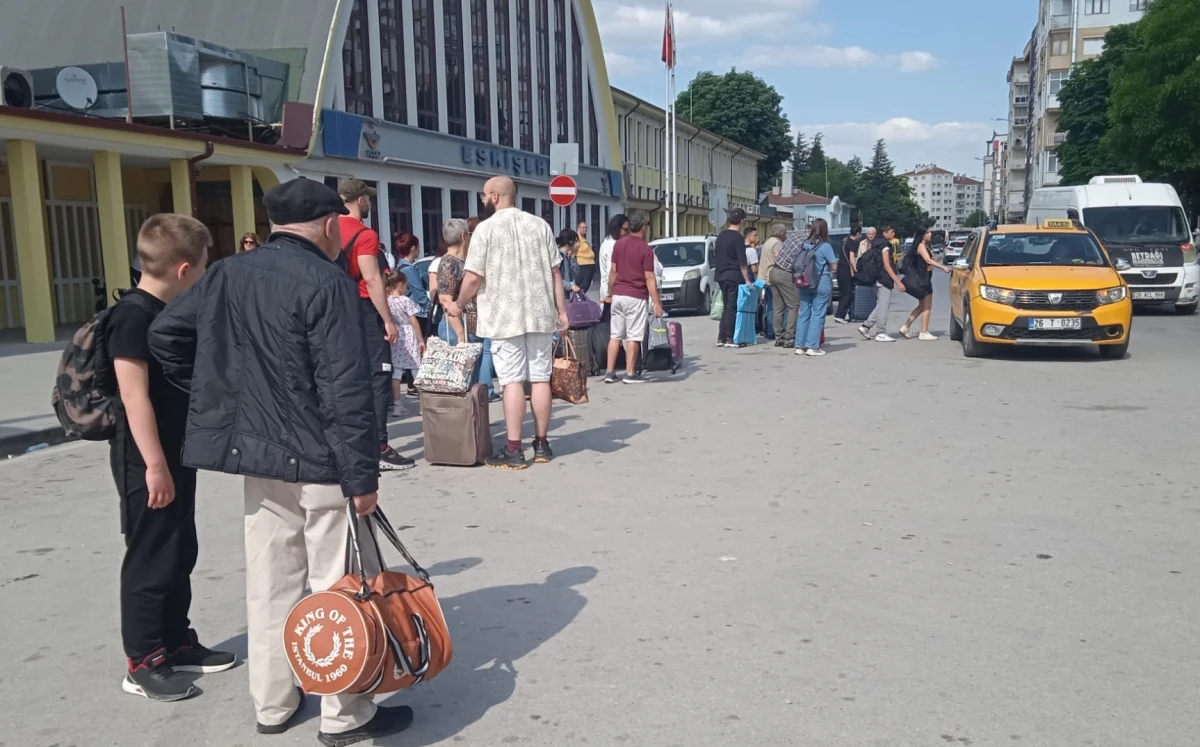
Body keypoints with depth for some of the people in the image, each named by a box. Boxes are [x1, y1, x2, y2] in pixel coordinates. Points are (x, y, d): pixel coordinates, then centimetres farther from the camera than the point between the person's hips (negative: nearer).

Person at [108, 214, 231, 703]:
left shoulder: (168, 313, 10)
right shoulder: (132, 315, -19)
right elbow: (134, 395, -24)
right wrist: (154, 464, -25)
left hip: (176, 453, 9)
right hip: (147, 461, -9)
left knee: (180, 554, 16)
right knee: (150, 559, 0)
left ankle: (177, 643, 29)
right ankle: (142, 662, 13)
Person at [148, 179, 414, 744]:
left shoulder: (229, 275, 6)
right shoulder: (326, 283, -16)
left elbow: (164, 334, 13)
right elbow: (346, 391, -20)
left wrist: (218, 392, 17)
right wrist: (362, 476, -16)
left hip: (256, 454, 7)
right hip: (318, 462, -7)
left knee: (270, 584, 16)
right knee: (340, 585, 4)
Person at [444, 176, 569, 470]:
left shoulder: (486, 228, -4)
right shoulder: (540, 225, 8)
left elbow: (473, 278, -7)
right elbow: (555, 273, 6)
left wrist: (458, 305, 9)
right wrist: (562, 311, 10)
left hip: (505, 316, -4)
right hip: (540, 314, 4)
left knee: (513, 381, -3)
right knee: (540, 378, 8)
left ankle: (514, 450, -2)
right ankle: (542, 444, 15)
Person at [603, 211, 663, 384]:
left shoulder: (619, 244, 6)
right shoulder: (645, 249, -11)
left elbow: (613, 271, 9)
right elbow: (649, 277, -13)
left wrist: (610, 292, 20)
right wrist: (657, 303, -11)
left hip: (618, 295, 5)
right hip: (636, 297, -5)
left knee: (615, 335, 10)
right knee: (633, 336, 1)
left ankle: (609, 372, 11)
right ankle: (630, 374, 5)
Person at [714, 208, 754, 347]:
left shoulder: (721, 236, 11)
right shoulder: (738, 238, -12)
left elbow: (716, 256, 18)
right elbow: (742, 262, -16)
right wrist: (747, 279, -12)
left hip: (721, 276, 7)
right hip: (734, 277, -7)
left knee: (727, 307, 13)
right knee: (732, 308, -3)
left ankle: (721, 338, 11)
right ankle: (729, 339, -2)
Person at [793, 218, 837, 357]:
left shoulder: (805, 245, 3)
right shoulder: (825, 246, -9)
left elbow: (799, 263, 9)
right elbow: (834, 267, -5)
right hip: (822, 284, -4)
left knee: (804, 313, 9)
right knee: (817, 314, 1)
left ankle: (800, 346, 12)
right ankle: (812, 347, 0)